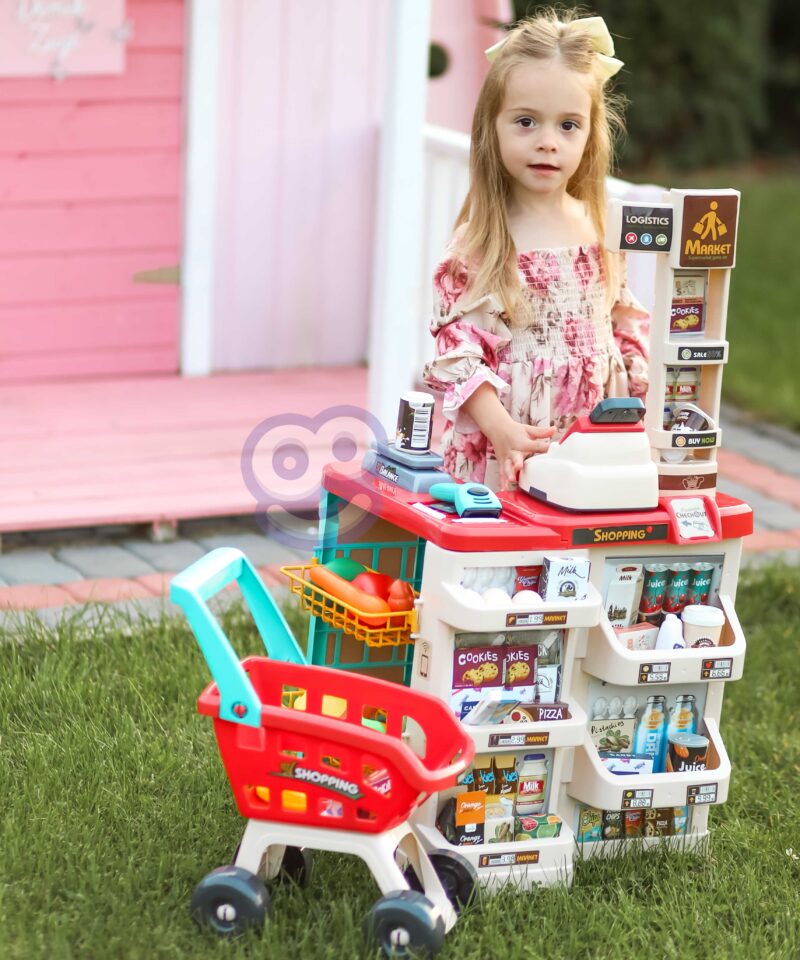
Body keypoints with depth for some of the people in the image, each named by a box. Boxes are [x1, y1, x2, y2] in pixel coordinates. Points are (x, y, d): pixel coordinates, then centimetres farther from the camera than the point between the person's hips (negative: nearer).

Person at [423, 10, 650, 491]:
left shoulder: (603, 230, 6)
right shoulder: (481, 242, -8)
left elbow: (627, 326, 16)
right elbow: (457, 350, -12)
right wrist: (503, 429, -22)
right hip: (501, 453, -4)